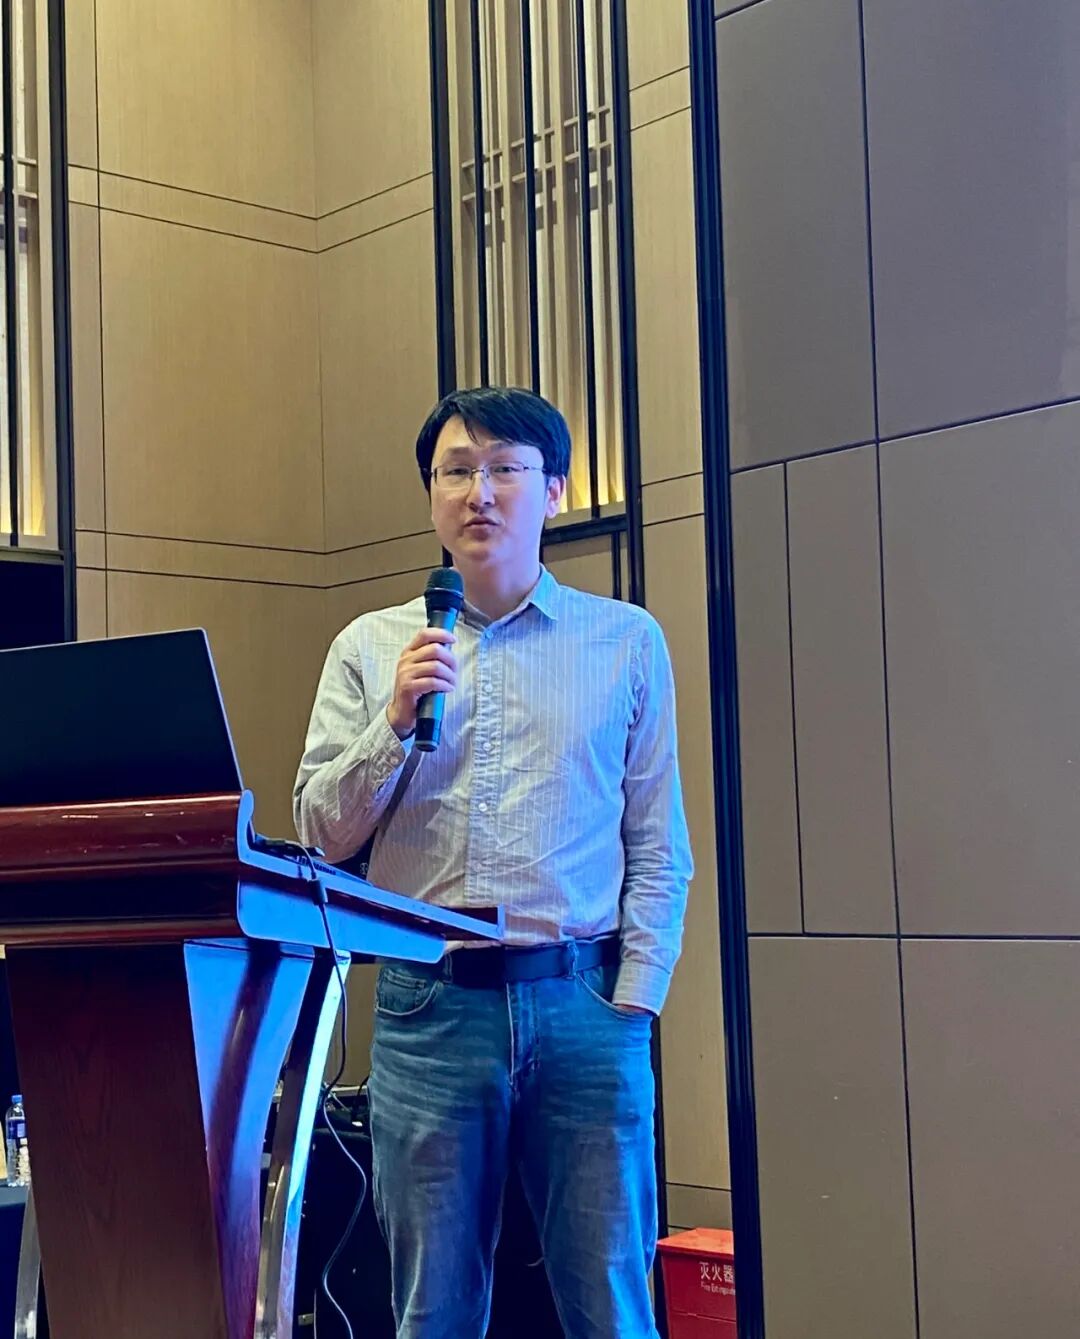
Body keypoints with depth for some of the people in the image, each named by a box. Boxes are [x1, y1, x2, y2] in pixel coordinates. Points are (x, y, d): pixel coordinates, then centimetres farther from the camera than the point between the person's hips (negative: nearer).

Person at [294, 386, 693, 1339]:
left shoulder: (626, 641, 7)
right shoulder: (371, 647, 10)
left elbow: (659, 846, 5)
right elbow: (321, 834, 5)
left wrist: (632, 1003, -3)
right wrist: (397, 718, -8)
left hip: (582, 1001, -1)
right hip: (428, 1005, 1)